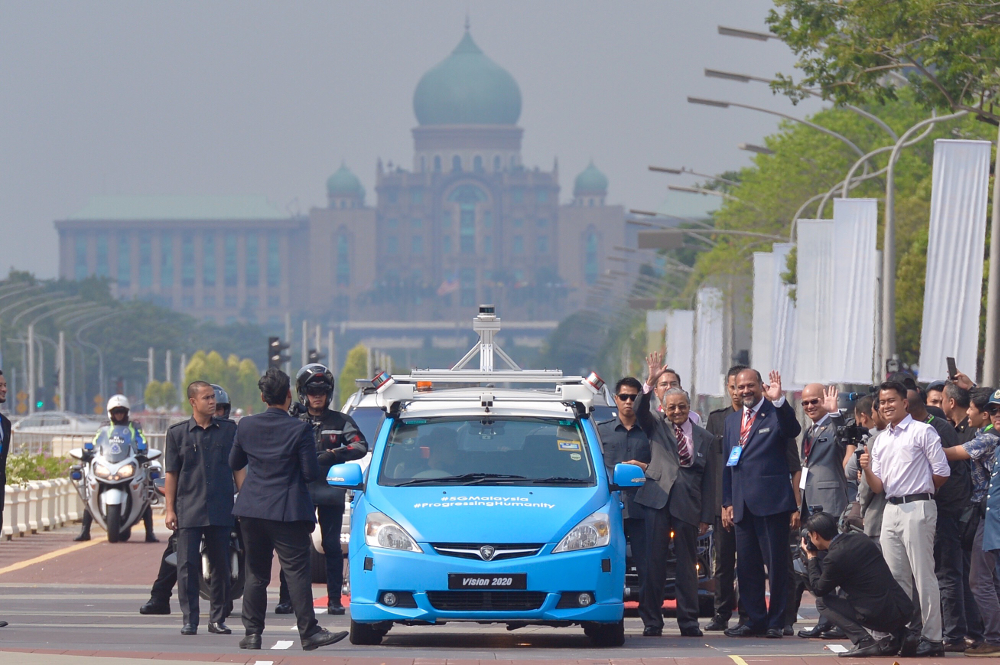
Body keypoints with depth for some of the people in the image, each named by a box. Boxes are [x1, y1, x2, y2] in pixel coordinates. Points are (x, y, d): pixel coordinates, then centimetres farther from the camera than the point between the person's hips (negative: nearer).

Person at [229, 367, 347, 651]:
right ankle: (308, 631, -7)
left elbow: (234, 463, 14)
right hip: (288, 511, -4)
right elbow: (311, 473, -10)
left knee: (255, 574, 11)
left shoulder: (246, 426, 2)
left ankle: (252, 633, 10)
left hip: (251, 510, 4)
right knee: (297, 572, -4)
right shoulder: (300, 429, -11)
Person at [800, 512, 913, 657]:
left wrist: (812, 558, 15)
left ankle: (864, 641, -9)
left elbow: (818, 589, 4)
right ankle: (897, 636, 18)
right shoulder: (860, 538, 11)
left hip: (883, 616, -8)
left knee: (822, 602, 4)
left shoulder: (835, 558, -12)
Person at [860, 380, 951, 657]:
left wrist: (921, 491, 6)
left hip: (917, 507, -7)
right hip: (891, 509, 7)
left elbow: (942, 472, -6)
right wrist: (867, 470, -7)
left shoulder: (922, 432, -4)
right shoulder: (881, 440, 16)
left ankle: (932, 637, -7)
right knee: (895, 577, 8)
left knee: (923, 576, -8)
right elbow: (878, 486, 13)